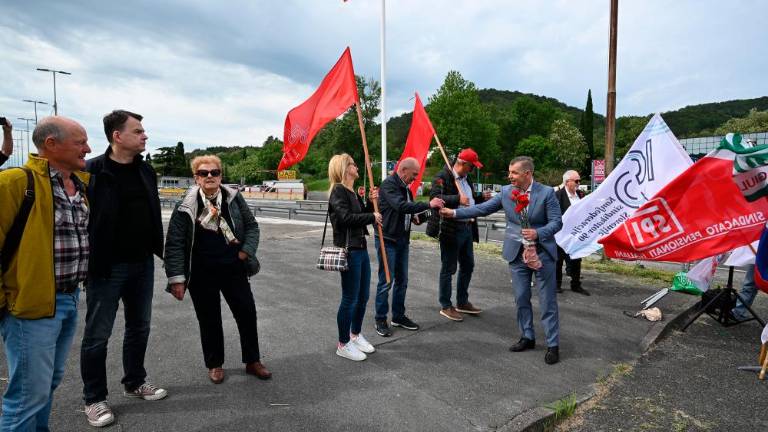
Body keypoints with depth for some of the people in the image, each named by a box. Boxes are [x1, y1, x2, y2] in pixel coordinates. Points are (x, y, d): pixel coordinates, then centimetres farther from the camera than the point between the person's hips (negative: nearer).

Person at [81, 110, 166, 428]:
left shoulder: (146, 171, 6)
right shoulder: (92, 171, -13)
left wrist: (159, 249, 13)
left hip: (142, 264, 6)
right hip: (106, 267, -6)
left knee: (139, 327, 17)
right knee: (98, 334, 7)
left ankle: (135, 382, 35)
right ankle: (94, 399, 24)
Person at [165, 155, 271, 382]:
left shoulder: (234, 198, -2)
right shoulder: (186, 206, -8)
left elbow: (252, 225, 7)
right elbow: (174, 243, -8)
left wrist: (246, 251, -8)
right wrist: (177, 278, -13)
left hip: (233, 269, 2)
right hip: (202, 274, -2)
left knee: (247, 313, 8)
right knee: (209, 320, 11)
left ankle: (253, 361, 26)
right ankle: (214, 365, 32)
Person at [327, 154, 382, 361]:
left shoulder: (352, 192, 16)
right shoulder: (338, 191, -12)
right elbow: (346, 217, -24)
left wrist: (371, 201, 4)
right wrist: (372, 217, -14)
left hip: (361, 248, 9)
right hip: (348, 251, -9)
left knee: (363, 296, 16)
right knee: (350, 299, 0)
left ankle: (356, 335, 34)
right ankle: (343, 344, 16)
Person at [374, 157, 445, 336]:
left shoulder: (405, 187, 13)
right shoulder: (389, 184, -15)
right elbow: (401, 206, -29)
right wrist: (428, 204, -27)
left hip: (402, 240, 9)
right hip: (387, 240, -9)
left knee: (402, 280, 14)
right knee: (386, 281, -2)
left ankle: (398, 316, 27)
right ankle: (381, 320, 12)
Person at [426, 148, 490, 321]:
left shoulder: (466, 178, 15)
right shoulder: (443, 177, -12)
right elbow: (434, 197, -26)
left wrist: (482, 197, 8)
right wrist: (458, 199, -34)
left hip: (467, 228, 9)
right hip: (450, 229, -9)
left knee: (468, 265, 18)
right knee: (448, 269, 3)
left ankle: (462, 302, 34)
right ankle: (446, 306, 17)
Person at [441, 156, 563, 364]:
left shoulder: (546, 193, -9)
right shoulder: (506, 191, 0)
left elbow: (557, 221, -9)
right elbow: (483, 208, 1)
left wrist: (538, 233, -26)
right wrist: (454, 212, -6)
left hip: (542, 252, -3)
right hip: (517, 253, 4)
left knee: (548, 302, 3)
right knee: (521, 299, 12)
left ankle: (552, 345, 16)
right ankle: (527, 337, 29)